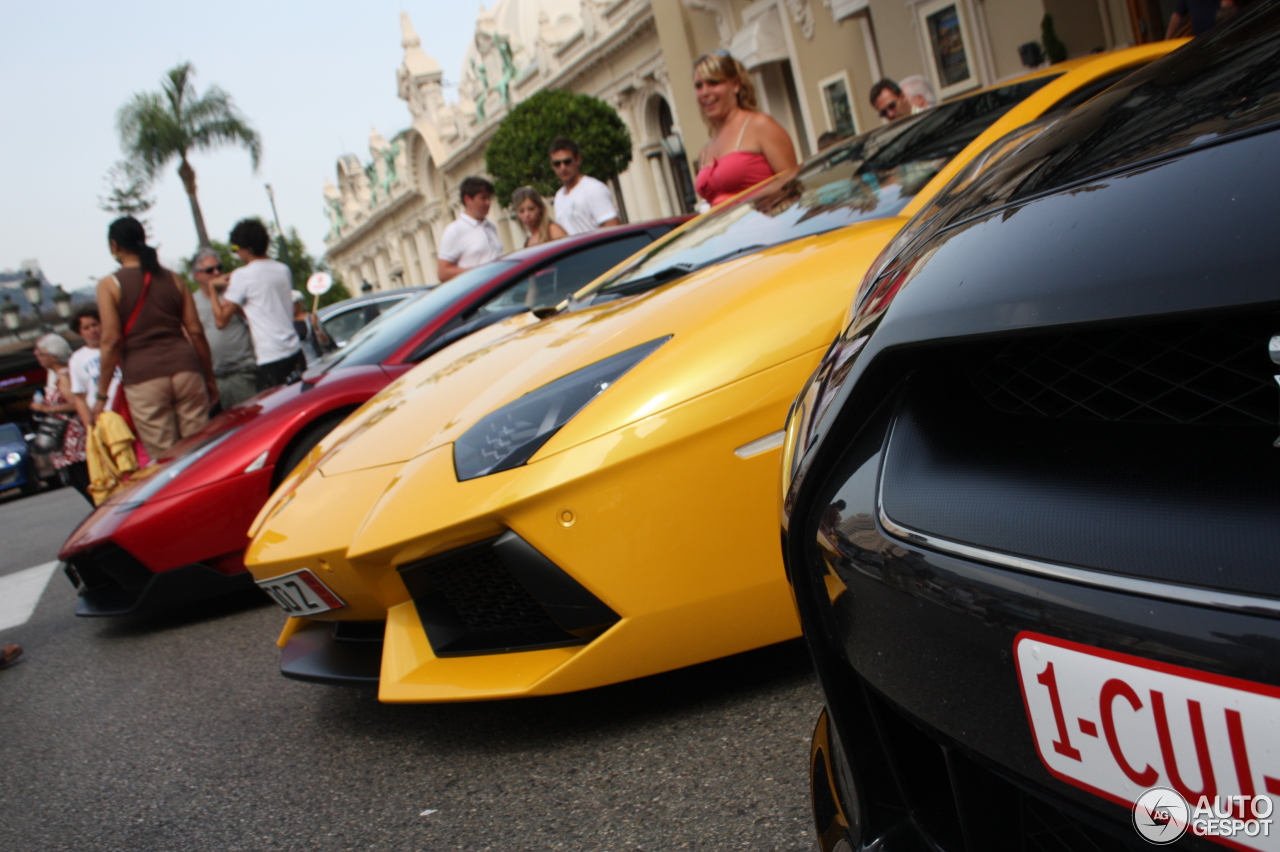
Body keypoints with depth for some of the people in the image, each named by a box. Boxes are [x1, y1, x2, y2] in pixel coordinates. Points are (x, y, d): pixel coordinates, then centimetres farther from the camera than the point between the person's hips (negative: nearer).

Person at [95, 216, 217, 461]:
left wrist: (102, 396, -1)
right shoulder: (172, 279, 12)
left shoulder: (109, 285, 2)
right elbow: (196, 332, 9)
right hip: (185, 369, 3)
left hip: (143, 379, -3)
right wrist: (209, 377, 17)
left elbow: (111, 341, -5)